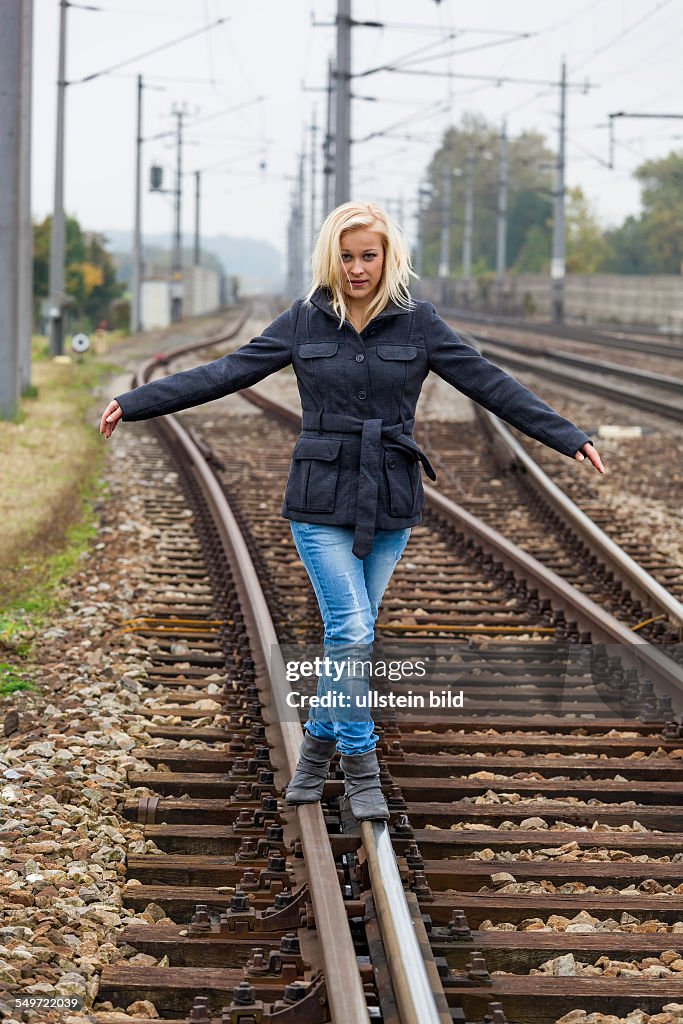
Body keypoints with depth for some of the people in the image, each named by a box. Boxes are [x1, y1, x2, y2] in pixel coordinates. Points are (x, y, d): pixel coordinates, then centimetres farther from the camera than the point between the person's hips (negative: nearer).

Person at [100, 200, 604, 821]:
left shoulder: (419, 324, 0)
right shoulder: (304, 322, 1)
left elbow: (491, 386, 0)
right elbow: (224, 374, 1)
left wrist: (569, 438, -5)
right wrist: (135, 404, -4)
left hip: (390, 504, 1)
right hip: (321, 500, -1)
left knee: (350, 634, 8)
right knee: (352, 630, -11)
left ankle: (319, 744, 28)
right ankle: (361, 769, 1)